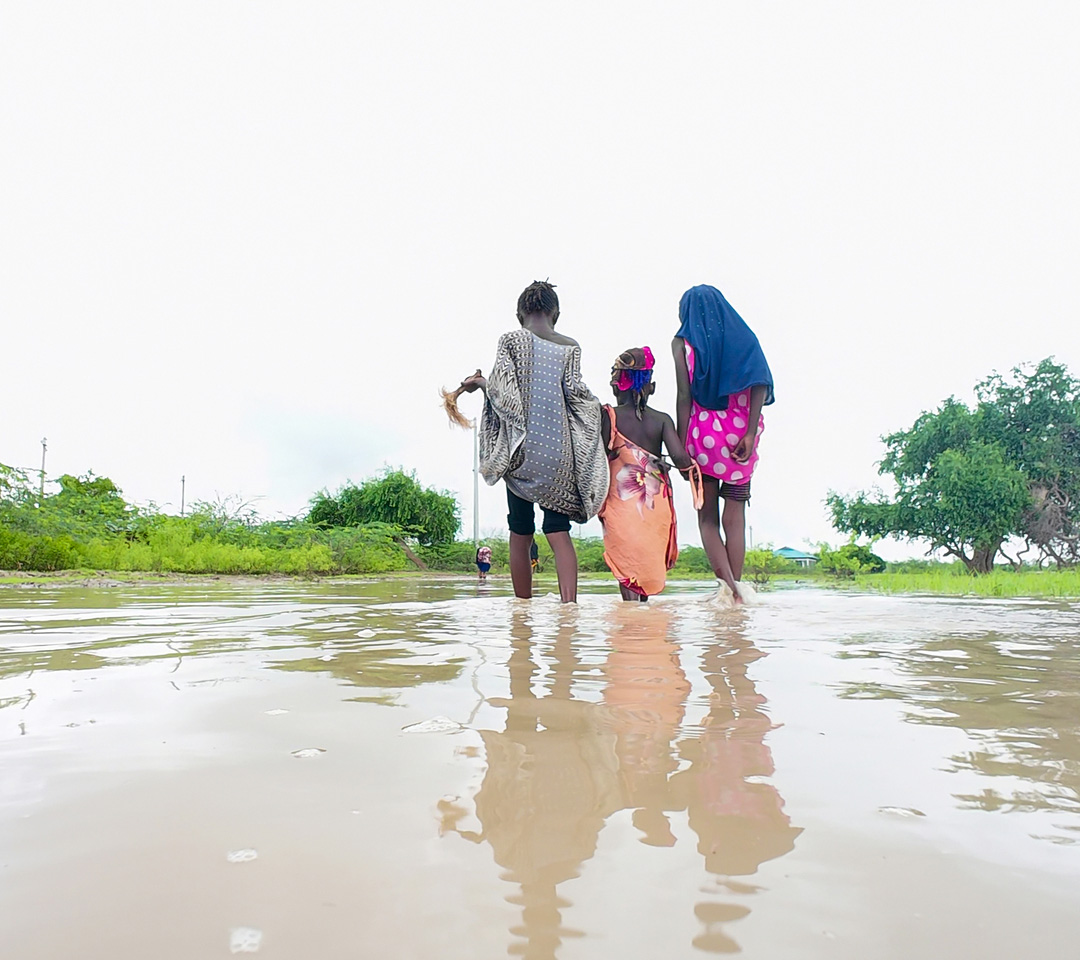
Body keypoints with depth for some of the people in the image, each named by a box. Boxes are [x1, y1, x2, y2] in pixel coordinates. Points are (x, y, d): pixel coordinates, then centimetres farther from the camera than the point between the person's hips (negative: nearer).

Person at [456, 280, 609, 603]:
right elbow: (575, 392, -3)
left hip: (521, 449, -1)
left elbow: (501, 387, -7)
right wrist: (594, 405, 17)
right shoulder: (570, 347, 7)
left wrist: (479, 383, 12)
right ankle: (569, 602, -14)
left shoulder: (510, 340, 3)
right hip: (559, 452, 1)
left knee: (520, 535, 7)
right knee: (559, 531, 0)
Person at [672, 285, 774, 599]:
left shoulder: (683, 341, 4)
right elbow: (760, 384, -3)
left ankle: (728, 585, -10)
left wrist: (681, 446, -6)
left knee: (707, 517, 6)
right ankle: (735, 592, 4)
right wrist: (750, 434, -7)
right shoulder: (743, 336, 12)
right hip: (740, 434, 2)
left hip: (705, 433, -2)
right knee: (735, 518, 6)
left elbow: (684, 396, -5)